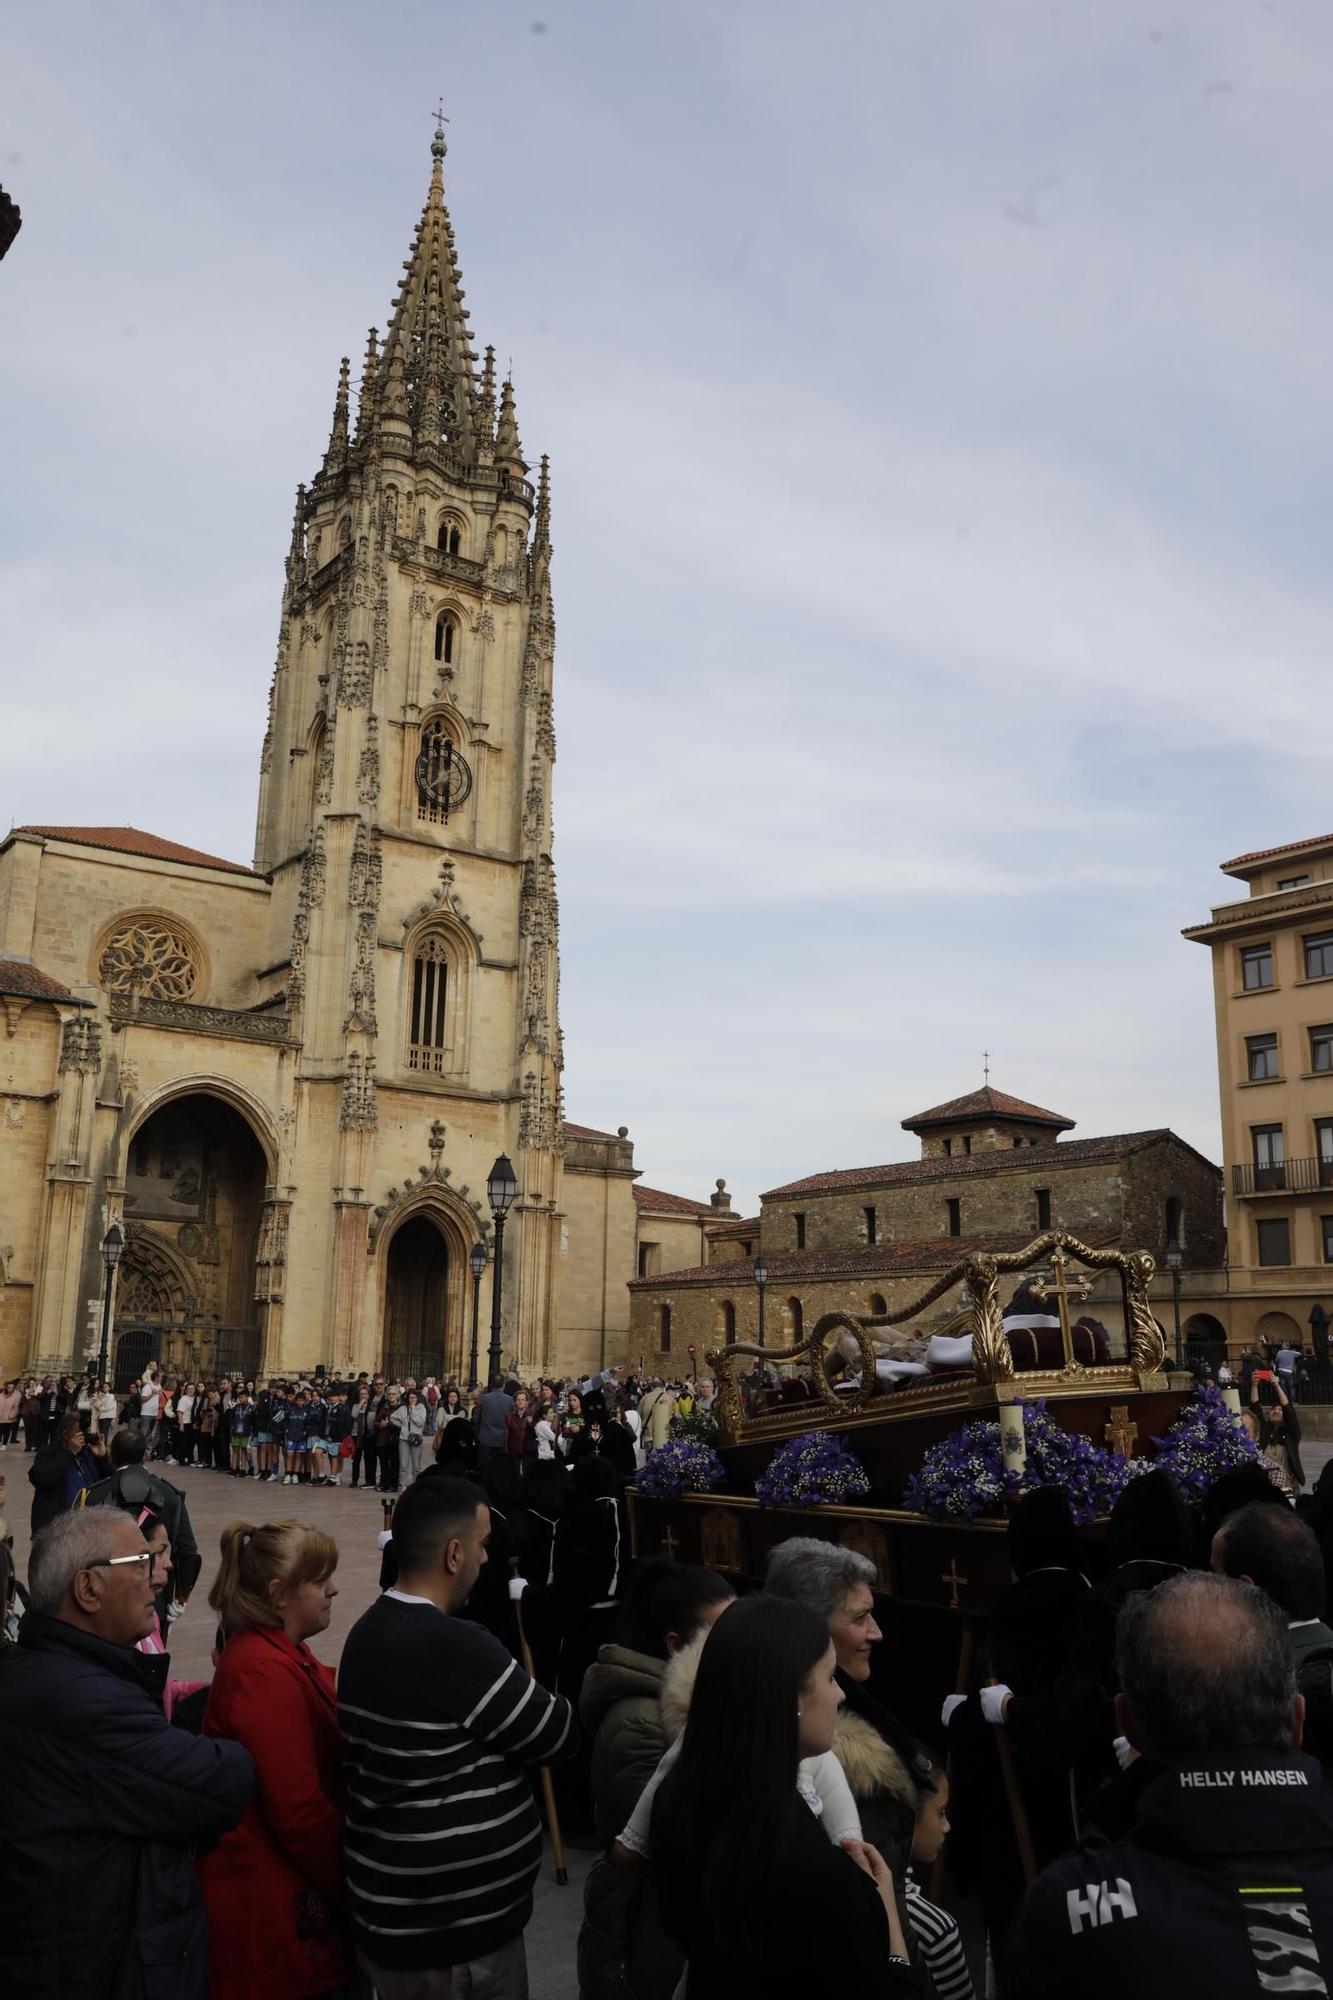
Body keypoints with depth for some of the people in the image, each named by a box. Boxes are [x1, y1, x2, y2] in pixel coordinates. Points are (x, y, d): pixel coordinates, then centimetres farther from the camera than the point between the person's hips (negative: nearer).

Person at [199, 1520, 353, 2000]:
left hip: (284, 1878, 9)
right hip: (270, 1893, -9)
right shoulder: (267, 1671, -24)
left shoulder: (279, 1653, 6)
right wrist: (357, 1894, -14)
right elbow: (301, 1811, -24)